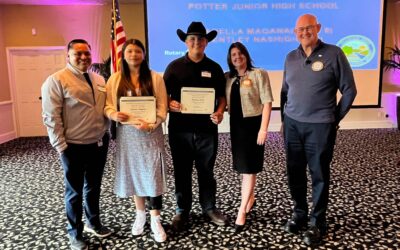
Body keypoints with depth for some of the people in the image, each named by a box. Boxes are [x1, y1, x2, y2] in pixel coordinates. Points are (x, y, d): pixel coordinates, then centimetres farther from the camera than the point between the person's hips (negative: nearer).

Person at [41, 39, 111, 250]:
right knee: (75, 192, 10)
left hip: (99, 143, 6)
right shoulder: (56, 80, -11)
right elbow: (51, 117, -13)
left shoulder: (99, 79, 9)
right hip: (74, 146, -5)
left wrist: (105, 133, 6)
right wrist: (61, 147, -14)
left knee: (93, 187, 20)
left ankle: (93, 222, 40)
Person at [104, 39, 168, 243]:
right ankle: (140, 215, 29)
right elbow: (108, 106, 5)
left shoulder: (155, 78, 0)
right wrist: (114, 115, -17)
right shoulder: (115, 79, 5)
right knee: (132, 173, 11)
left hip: (150, 132, -2)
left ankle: (155, 220, 11)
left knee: (152, 175, -2)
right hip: (126, 133, 2)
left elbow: (162, 107, -4)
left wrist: (151, 124, -19)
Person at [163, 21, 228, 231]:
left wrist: (220, 112, -9)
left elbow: (221, 96, 11)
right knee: (182, 172, 10)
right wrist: (170, 104, -16)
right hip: (180, 129, 0)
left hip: (207, 128, 1)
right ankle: (182, 210, 26)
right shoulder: (174, 67, 3)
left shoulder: (214, 68, 7)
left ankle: (209, 207, 31)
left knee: (206, 171, 13)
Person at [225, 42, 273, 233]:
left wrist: (263, 128, -17)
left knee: (249, 167, -2)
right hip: (236, 124, 6)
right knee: (242, 165, 15)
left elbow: (267, 102, -11)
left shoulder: (259, 74, -7)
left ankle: (241, 212, 2)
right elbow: (224, 100, 11)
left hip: (252, 123, -5)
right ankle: (250, 198, 36)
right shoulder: (228, 78, 7)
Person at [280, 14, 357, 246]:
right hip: (292, 124, 4)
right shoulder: (291, 58, 9)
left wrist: (335, 118, 0)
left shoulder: (334, 54, -5)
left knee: (319, 175, 6)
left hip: (320, 126, -4)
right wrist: (285, 117, 13)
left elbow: (349, 89, -1)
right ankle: (299, 213, 30)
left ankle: (318, 222, 21)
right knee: (295, 172, 11)